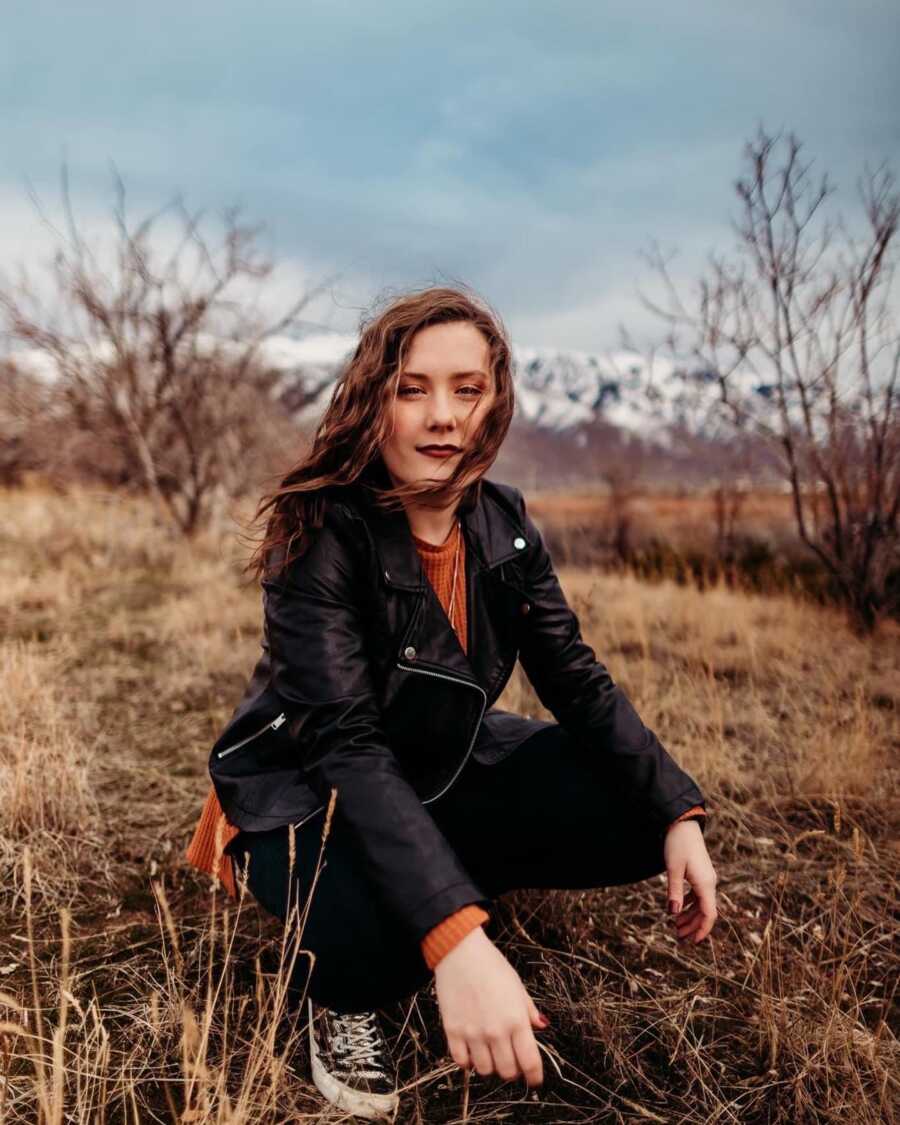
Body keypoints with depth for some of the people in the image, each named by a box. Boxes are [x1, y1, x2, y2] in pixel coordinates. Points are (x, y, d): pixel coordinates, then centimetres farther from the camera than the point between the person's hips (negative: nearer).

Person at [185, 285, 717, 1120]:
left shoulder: (503, 526, -8)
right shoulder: (321, 534, -27)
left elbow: (579, 682, -6)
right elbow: (346, 745, -36)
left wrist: (678, 818, -19)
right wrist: (455, 937, -47)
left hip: (443, 768, 6)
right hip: (308, 797, -5)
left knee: (638, 814, -12)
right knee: (385, 925, -38)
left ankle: (463, 874, 11)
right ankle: (336, 993, 0)